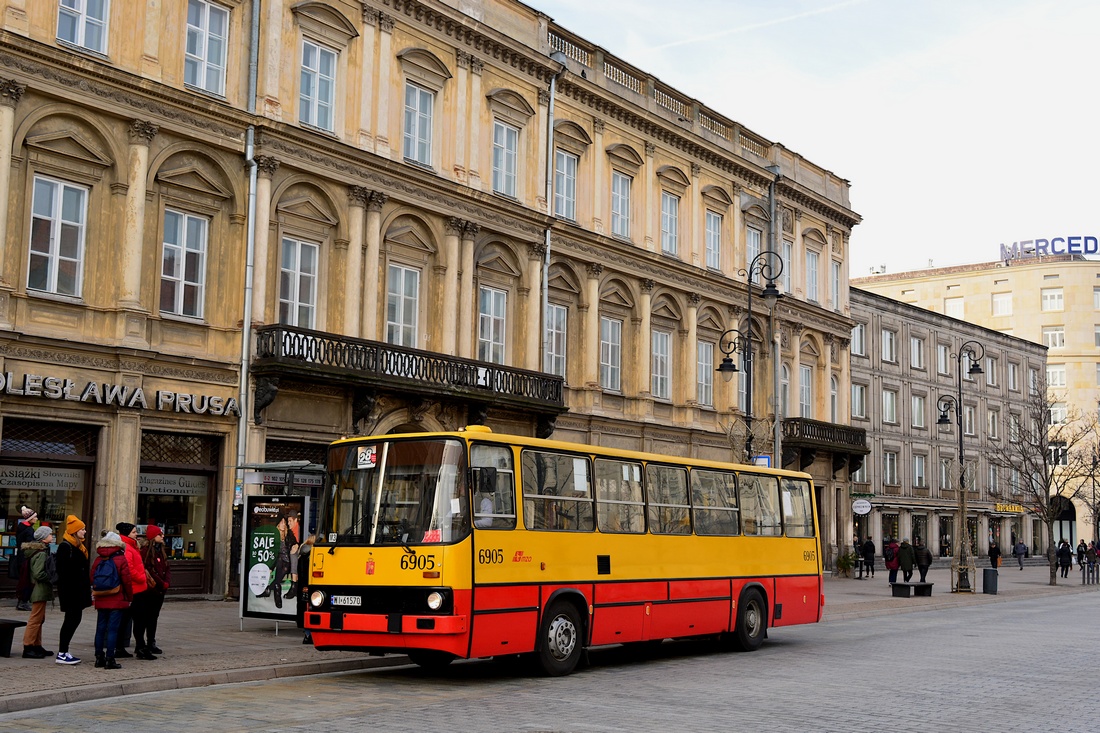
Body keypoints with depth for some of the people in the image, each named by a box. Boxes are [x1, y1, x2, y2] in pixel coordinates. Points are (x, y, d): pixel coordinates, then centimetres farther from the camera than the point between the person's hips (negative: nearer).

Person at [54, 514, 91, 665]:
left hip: (78, 589, 10)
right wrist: (66, 590, -22)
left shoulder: (79, 546, 16)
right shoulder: (65, 547, -14)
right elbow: (63, 571, -19)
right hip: (70, 590, -10)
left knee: (75, 618, 11)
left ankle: (64, 651, 17)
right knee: (72, 619, -6)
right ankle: (62, 654, 0)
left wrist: (87, 588, 15)